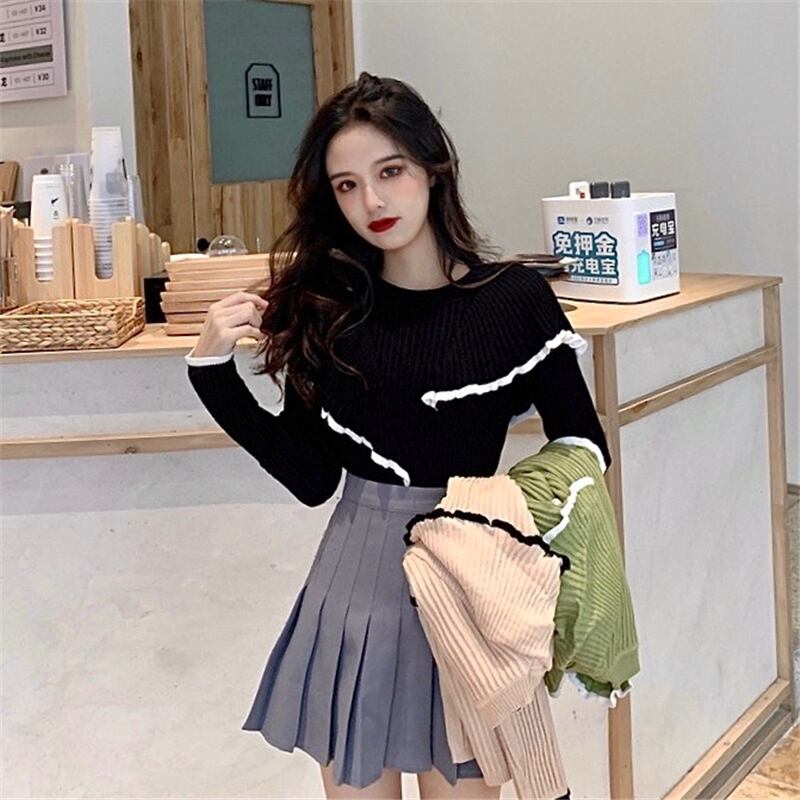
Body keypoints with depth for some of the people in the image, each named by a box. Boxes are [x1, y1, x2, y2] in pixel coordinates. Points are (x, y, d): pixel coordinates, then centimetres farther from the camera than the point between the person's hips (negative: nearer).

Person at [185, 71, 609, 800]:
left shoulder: (515, 298, -8)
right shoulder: (325, 304, 0)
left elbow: (583, 451, 0)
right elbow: (311, 478, -2)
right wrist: (214, 370, -7)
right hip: (355, 582, 3)